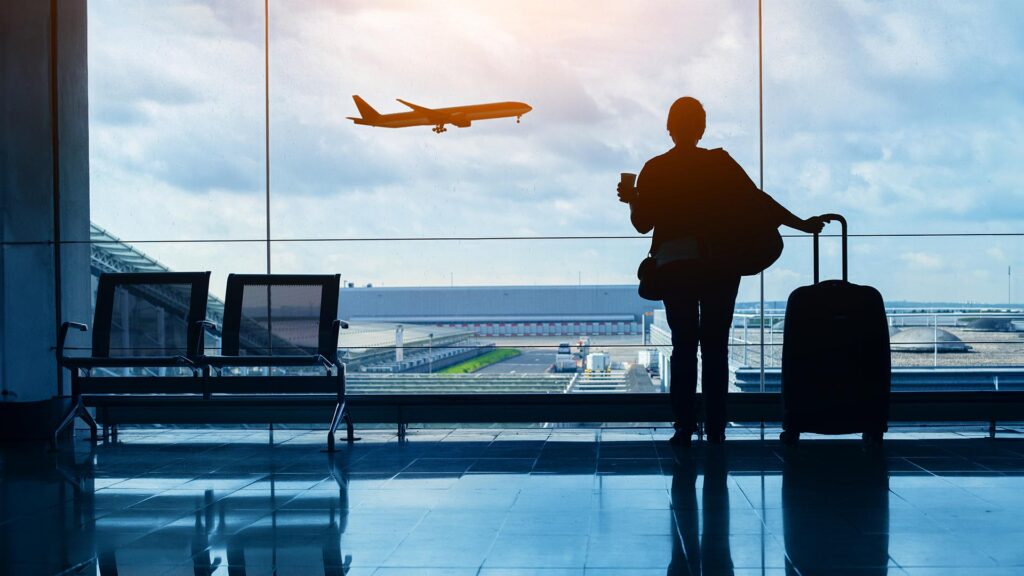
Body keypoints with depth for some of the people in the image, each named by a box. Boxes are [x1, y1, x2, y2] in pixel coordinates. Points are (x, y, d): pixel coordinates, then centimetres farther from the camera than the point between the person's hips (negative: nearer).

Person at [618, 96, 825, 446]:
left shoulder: (655, 170, 0)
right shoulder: (720, 164, -1)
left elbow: (642, 223, 2)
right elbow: (757, 201, -3)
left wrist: (632, 200, 22)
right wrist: (802, 225, 3)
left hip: (675, 267, 0)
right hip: (720, 267, 0)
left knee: (683, 346, 5)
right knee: (716, 347, 5)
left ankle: (684, 427, 0)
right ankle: (715, 429, 4)